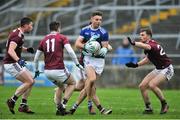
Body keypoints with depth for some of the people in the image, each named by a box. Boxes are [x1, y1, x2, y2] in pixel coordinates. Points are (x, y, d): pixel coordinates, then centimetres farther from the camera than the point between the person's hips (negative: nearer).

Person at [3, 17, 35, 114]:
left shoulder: (17, 33, 11)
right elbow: (10, 51, -32)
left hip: (15, 63, 10)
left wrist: (26, 49, 15)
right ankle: (12, 101, -6)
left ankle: (23, 105, 9)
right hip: (11, 64, -10)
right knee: (29, 82, -13)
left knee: (31, 81, 9)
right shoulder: (18, 36, -20)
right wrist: (18, 60, -46)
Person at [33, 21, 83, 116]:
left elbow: (36, 58, 14)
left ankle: (58, 108, 17)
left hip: (47, 71, 5)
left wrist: (36, 70, 27)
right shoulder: (62, 38, -1)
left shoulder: (44, 40, 13)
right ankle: (63, 105, 3)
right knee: (72, 83, 20)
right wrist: (77, 64, -7)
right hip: (58, 70, -5)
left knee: (60, 86, 30)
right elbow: (70, 51, -15)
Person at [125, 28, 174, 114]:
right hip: (158, 69, 10)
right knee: (142, 86, 0)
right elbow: (148, 58, 21)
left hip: (167, 69, -10)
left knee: (152, 85, -26)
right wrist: (136, 65, 9)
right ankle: (148, 108, 8)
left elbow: (146, 46, -51)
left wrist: (134, 43, -68)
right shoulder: (148, 44, 4)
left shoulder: (152, 44, -25)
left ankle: (164, 104, -6)